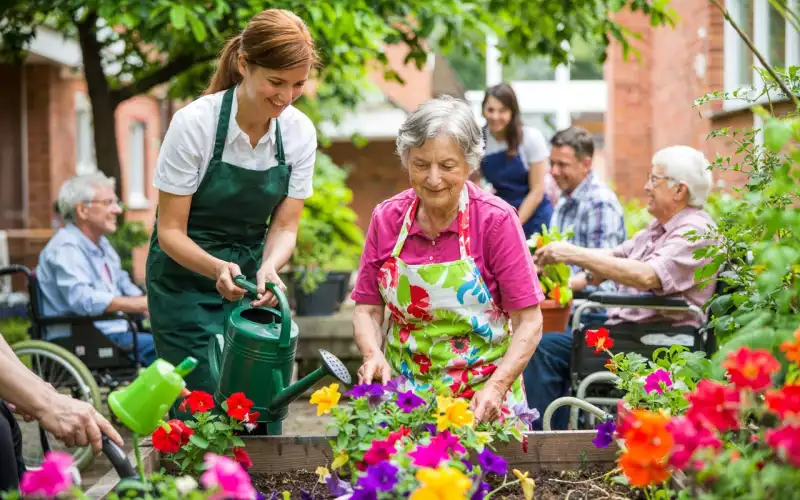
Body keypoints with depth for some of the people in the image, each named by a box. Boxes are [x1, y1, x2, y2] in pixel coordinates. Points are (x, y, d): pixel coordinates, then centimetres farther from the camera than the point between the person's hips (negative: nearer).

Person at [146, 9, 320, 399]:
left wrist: (268, 268, -23)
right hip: (187, 281, -4)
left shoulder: (300, 132, -6)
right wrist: (217, 268, -33)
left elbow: (284, 227, -2)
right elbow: (170, 230, -15)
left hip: (249, 279, 4)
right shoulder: (194, 123, -19)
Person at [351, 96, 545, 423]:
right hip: (404, 390, 2)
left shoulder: (496, 221, -7)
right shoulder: (386, 218, 2)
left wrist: (497, 387, -21)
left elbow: (529, 322, -8)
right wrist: (373, 356, -12)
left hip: (483, 399, -2)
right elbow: (367, 309, 8)